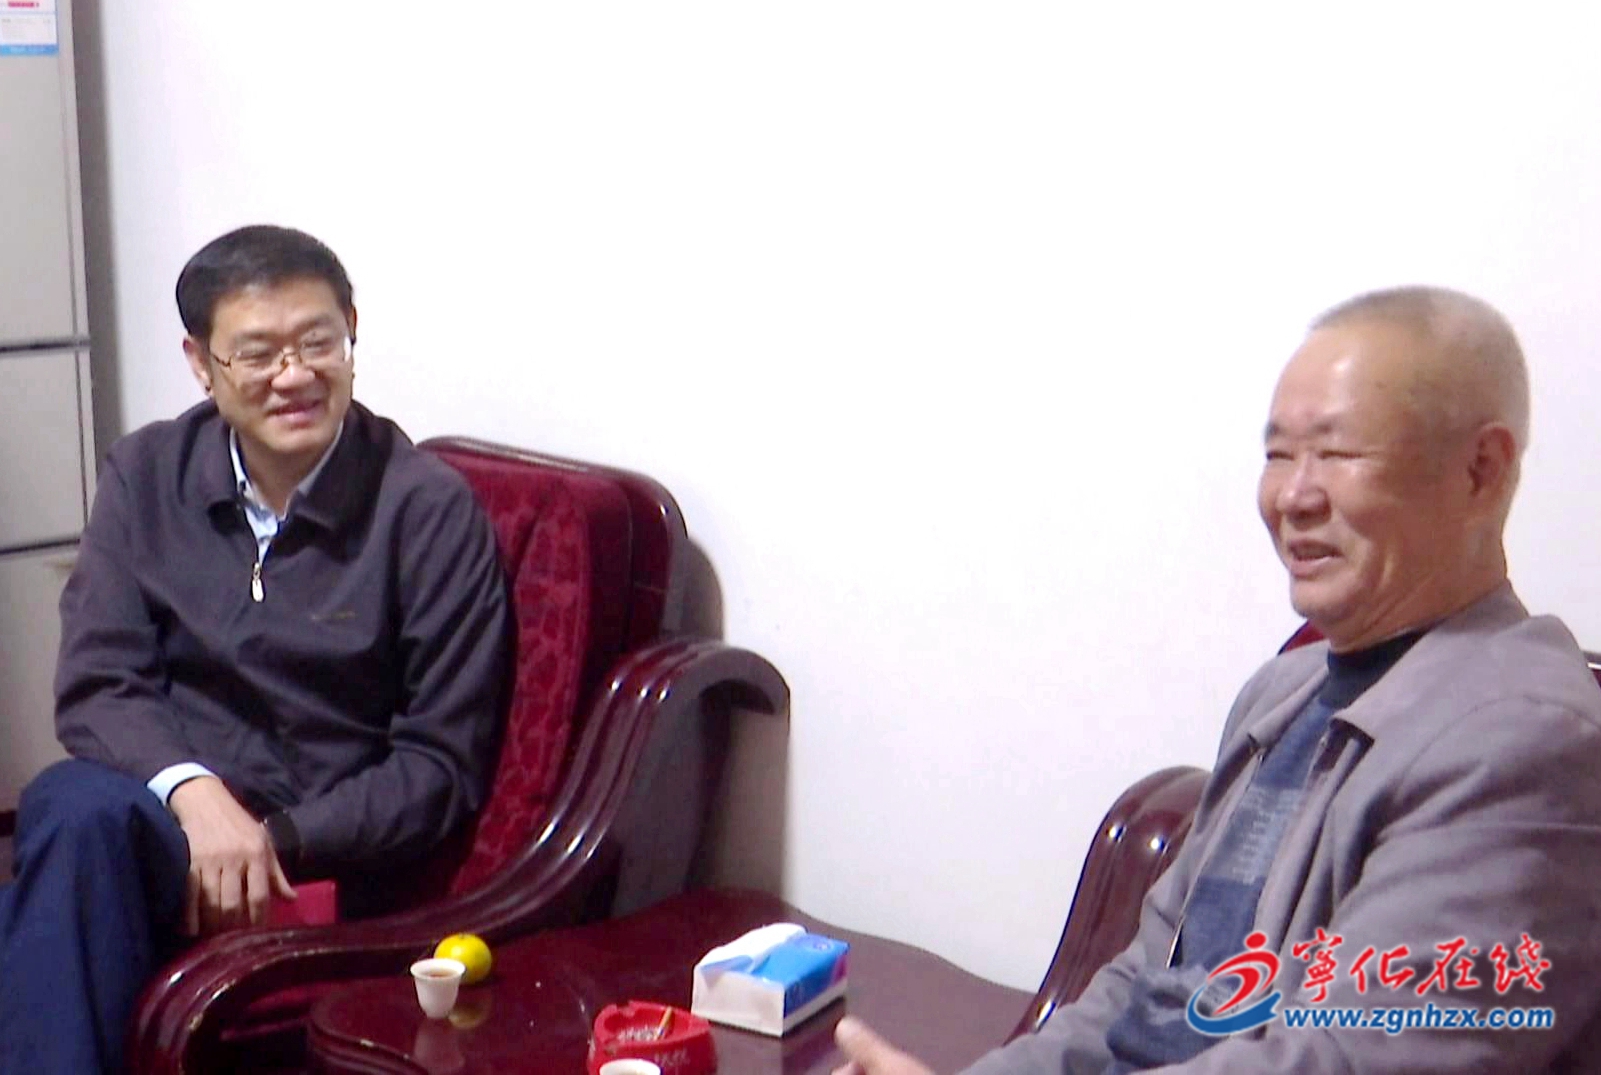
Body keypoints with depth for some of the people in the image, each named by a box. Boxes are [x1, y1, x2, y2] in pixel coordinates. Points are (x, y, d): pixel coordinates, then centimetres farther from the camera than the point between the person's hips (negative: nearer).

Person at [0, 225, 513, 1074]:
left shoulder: (429, 510, -5)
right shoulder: (146, 476, 7)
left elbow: (442, 763, -3)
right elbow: (94, 685, 0)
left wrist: (282, 839, -16)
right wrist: (192, 791, -21)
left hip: (330, 848, -3)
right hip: (159, 806, 4)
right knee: (75, 807, -35)